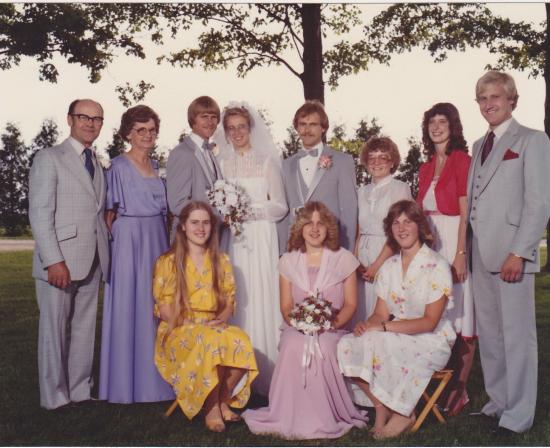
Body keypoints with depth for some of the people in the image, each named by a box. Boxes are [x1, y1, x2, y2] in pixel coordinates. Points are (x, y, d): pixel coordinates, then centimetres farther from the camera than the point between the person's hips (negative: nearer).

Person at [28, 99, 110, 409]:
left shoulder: (97, 165, 18)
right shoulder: (49, 158, -2)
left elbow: (98, 214, 14)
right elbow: (39, 214, -10)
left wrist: (105, 253, 3)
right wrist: (54, 261, -17)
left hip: (91, 263, 6)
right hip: (59, 261, -6)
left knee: (85, 328, 11)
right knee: (55, 329, 3)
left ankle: (81, 390, 21)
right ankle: (55, 397, 14)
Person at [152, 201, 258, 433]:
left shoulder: (222, 261, 13)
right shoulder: (167, 262, 2)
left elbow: (229, 302, 11)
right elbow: (163, 308, -3)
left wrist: (221, 319, -11)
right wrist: (192, 325, -17)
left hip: (214, 328, 3)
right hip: (178, 331, -3)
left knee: (240, 340, -30)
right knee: (211, 340, -36)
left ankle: (224, 400, -10)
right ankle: (211, 408, -18)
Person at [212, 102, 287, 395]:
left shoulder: (267, 161, 6)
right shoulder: (220, 163, 13)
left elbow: (280, 206, 2)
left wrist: (250, 210, -11)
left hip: (260, 240, -2)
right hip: (231, 240, 2)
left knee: (261, 300, -5)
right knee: (235, 302, -1)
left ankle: (265, 376, 2)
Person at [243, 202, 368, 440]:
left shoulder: (344, 259, 7)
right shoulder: (288, 261, 11)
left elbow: (350, 304, 5)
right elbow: (285, 306, 9)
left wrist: (334, 322, -15)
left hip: (331, 330, -1)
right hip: (297, 329, 1)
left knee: (322, 347, -35)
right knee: (294, 346, -33)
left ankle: (325, 418, -17)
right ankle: (293, 416, -19)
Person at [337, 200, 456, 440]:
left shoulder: (437, 266, -10)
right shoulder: (388, 267, 9)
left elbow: (430, 321, -16)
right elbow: (381, 313, 6)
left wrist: (385, 326, -23)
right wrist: (367, 324, -18)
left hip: (432, 342, -6)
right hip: (394, 339, 6)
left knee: (378, 343, -31)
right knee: (346, 345, -18)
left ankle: (403, 413, -12)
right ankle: (381, 408, -8)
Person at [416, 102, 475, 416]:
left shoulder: (462, 160, -4)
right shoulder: (426, 168, 16)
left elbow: (465, 212, -10)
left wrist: (460, 253, -17)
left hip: (454, 242, -6)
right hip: (427, 243, 6)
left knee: (459, 315, -2)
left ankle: (459, 389, 6)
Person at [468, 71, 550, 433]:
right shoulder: (480, 145, 19)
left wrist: (519, 253, -16)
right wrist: (466, 249, 8)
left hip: (511, 253, -7)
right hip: (482, 254, 7)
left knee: (517, 335, -1)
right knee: (488, 334, 12)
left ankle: (518, 415, 8)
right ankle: (498, 402, 23)